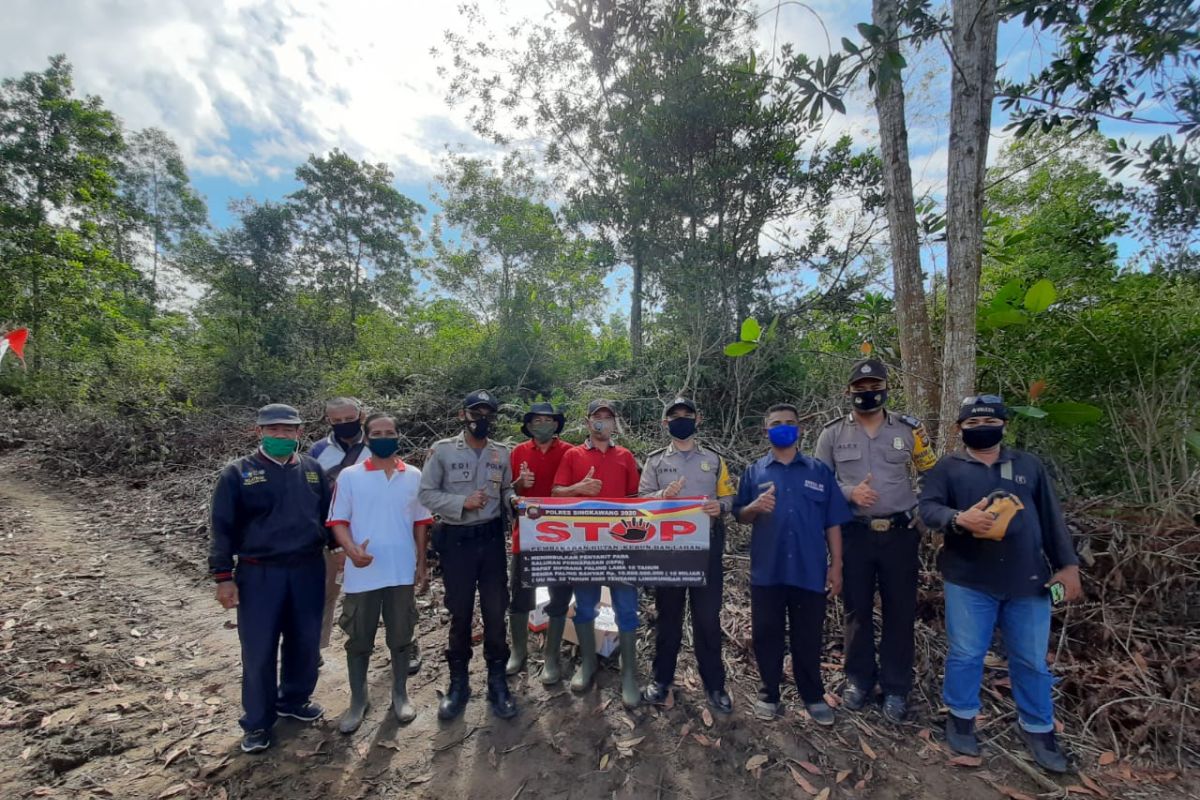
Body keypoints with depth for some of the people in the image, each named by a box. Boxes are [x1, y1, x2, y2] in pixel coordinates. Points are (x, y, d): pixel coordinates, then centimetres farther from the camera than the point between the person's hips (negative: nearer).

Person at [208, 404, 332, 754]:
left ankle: (294, 700, 37)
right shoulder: (238, 472, -4)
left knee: (306, 643, 14)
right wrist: (223, 576, -7)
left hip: (308, 570, 3)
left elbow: (328, 516, 12)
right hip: (259, 574, -3)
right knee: (259, 650, 6)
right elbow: (223, 527, -4)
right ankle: (258, 722, 24)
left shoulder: (313, 470, 5)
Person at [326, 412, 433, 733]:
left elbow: (421, 522, 8)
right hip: (362, 574, -1)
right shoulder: (349, 476, -3)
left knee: (400, 637, 13)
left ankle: (400, 694, 32)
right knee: (358, 640, 11)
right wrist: (352, 549, -22)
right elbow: (338, 521, -3)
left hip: (402, 573, 1)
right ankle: (357, 700, 31)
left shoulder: (414, 476, 3)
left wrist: (422, 565, 6)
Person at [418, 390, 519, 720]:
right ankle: (458, 682, 28)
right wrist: (463, 502, -17)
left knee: (495, 610, 7)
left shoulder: (502, 452, 5)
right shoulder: (443, 450, -5)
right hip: (456, 540, -2)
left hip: (491, 538, 2)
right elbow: (427, 494, -6)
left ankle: (497, 682, 23)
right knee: (460, 612, 10)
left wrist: (512, 499, -11)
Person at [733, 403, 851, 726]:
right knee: (766, 635, 10)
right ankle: (769, 693, 27)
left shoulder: (819, 471, 5)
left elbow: (833, 523, 4)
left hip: (810, 570, 0)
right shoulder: (754, 472, 5)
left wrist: (836, 566, 0)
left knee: (808, 637, 12)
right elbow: (739, 515, 4)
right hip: (766, 570, 0)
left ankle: (813, 696, 30)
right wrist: (755, 507, -18)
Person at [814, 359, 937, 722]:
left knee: (900, 611, 9)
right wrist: (850, 493, -15)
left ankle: (895, 688, 24)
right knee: (858, 610, 11)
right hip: (854, 535, 0)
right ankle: (860, 680, 28)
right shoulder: (832, 433, 0)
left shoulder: (909, 429, 2)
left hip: (900, 534, 1)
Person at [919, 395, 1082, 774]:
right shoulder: (948, 467, 2)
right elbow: (928, 507, -9)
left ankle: (1037, 727, 31)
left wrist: (1068, 564, 7)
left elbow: (1051, 517, 12)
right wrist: (959, 519, -28)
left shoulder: (1028, 465, 11)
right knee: (966, 654, 6)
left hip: (1028, 580, 3)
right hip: (969, 579, -2)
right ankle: (961, 717, 25)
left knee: (1031, 659, 12)